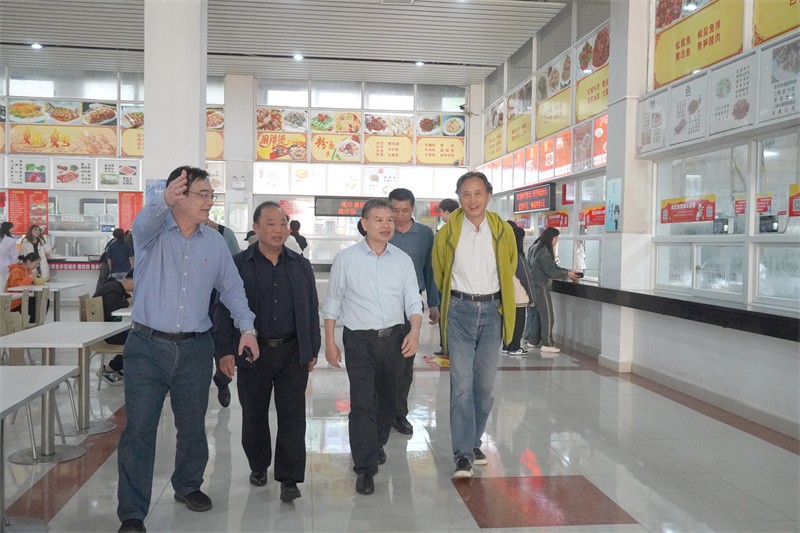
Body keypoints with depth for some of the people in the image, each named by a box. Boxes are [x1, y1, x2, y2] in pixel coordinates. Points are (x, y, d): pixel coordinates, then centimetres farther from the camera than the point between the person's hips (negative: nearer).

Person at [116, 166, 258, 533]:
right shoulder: (154, 231, -3)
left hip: (195, 349, 3)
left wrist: (247, 327, 1)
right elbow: (144, 222, -28)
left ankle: (188, 486, 38)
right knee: (139, 428, -3)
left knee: (192, 426, 14)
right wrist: (164, 200, -51)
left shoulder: (215, 242, 7)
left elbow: (232, 288, 12)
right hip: (148, 345, -3)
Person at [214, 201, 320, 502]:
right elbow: (224, 311, -2)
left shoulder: (301, 265, 8)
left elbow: (312, 309, 11)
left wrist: (312, 350, 8)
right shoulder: (238, 265, 0)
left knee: (292, 416, 0)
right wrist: (225, 351, -9)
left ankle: (289, 478, 8)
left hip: (292, 352, 1)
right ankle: (258, 466, 34)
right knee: (254, 415, 13)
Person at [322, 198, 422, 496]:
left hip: (394, 338, 3)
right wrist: (329, 342, -1)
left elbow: (413, 301, 4)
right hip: (359, 339, -3)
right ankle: (365, 468, 4)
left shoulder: (402, 260, 4)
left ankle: (376, 445, 40)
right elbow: (333, 303, 2)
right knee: (362, 403, -6)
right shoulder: (346, 258, -3)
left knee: (387, 399, 16)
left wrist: (415, 331, -13)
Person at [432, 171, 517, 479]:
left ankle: (474, 442, 25)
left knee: (485, 384, 8)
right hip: (460, 311, -2)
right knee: (461, 384, -6)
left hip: (491, 311, 2)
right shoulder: (448, 233, -1)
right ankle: (463, 454, -1)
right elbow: (439, 275, 12)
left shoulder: (503, 232, 2)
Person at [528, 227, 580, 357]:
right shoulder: (543, 251, -16)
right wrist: (567, 274, -7)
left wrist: (568, 271, 11)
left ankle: (534, 341, 19)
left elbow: (553, 267, 18)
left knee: (539, 314, 14)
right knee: (547, 316, -5)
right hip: (541, 286, -10)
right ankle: (547, 344, -2)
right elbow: (551, 271, -17)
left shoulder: (540, 248, 15)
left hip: (537, 286, 10)